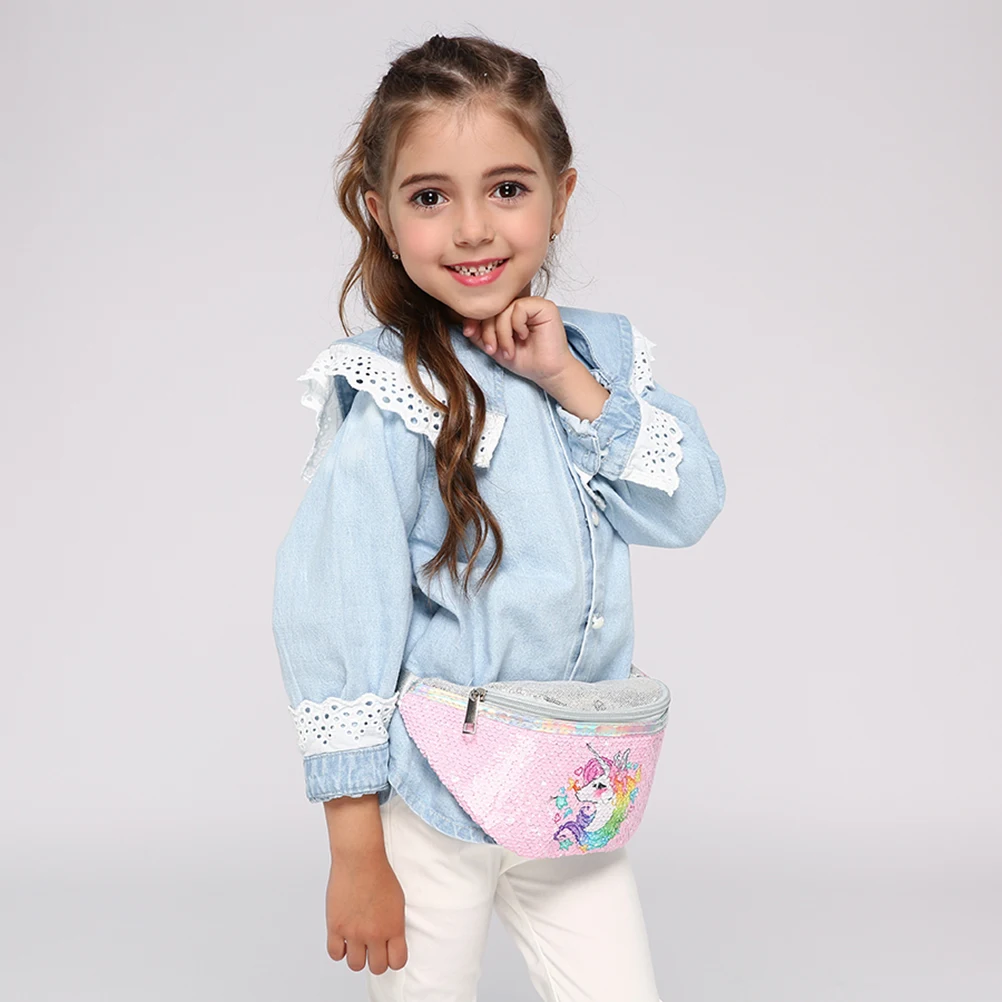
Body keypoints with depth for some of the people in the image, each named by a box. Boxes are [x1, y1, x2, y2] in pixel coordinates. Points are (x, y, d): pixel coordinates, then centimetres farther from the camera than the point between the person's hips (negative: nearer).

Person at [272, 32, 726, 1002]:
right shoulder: (390, 396, -17)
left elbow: (688, 509, -5)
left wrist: (569, 383, -17)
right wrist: (356, 855, -16)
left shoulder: (599, 352, 1)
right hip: (430, 810, -4)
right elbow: (331, 614, -17)